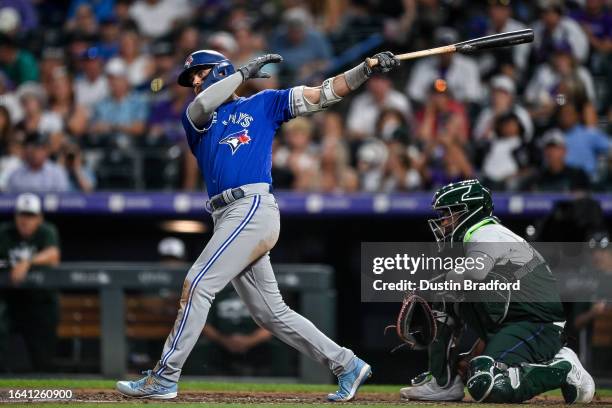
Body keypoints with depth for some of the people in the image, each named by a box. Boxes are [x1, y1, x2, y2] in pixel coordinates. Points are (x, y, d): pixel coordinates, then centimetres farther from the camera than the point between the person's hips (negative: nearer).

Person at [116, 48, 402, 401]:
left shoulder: (262, 104, 12)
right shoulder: (197, 119, 22)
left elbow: (325, 94, 8)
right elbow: (201, 106, -3)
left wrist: (369, 68, -2)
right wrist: (246, 72, 0)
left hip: (253, 209, -6)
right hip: (228, 218, 6)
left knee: (199, 284, -14)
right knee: (271, 312, 6)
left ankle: (164, 378, -14)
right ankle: (347, 365, 12)